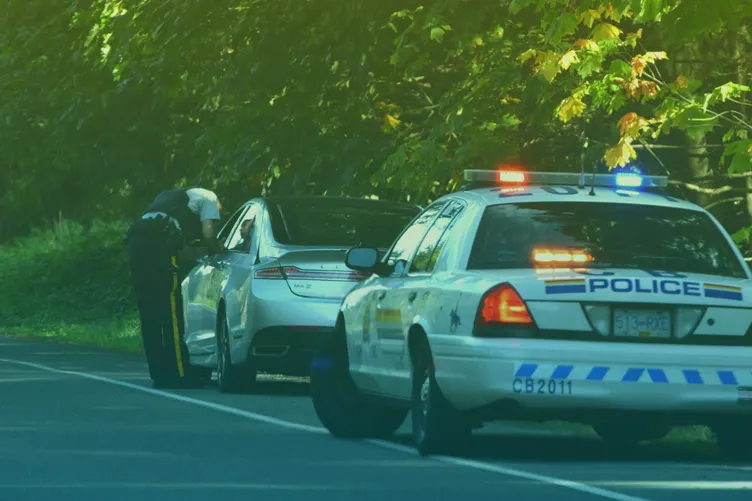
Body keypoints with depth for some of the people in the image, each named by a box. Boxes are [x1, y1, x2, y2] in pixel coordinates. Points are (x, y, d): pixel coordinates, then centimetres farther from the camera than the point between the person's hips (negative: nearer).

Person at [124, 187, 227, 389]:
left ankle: (159, 375, 13)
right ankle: (179, 374, -4)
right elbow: (208, 233, 3)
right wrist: (218, 250, 22)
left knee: (149, 315, 10)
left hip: (136, 241, 7)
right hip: (160, 245, -7)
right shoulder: (208, 198, 16)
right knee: (171, 313, -4)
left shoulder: (170, 197, 37)